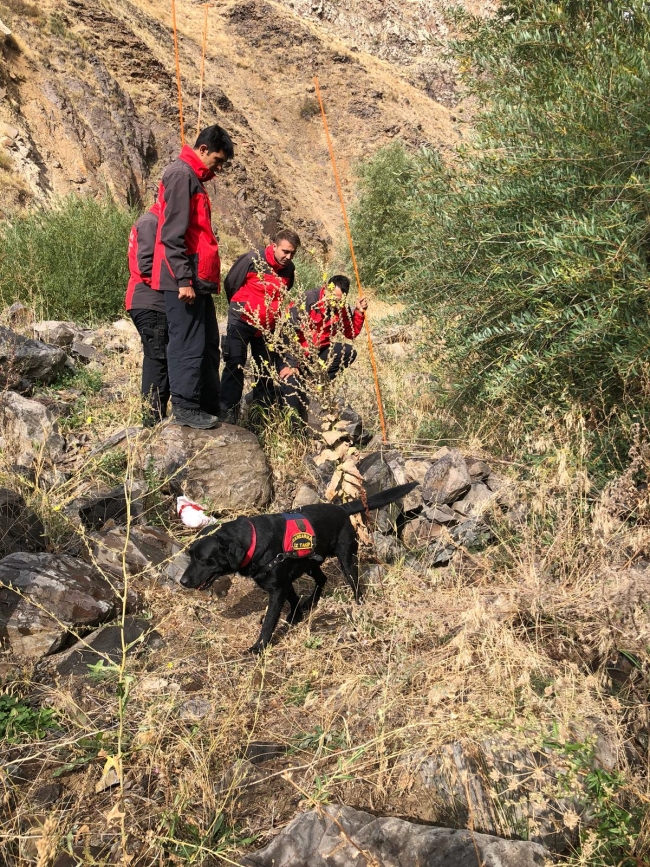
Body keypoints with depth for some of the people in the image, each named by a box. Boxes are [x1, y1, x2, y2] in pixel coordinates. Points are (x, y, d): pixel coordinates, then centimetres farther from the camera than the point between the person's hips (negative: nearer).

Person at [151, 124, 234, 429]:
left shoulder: (194, 178, 22)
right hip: (185, 280, -10)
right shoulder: (181, 174, -9)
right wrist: (183, 279, -21)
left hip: (198, 280, 10)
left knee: (208, 344, 12)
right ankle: (184, 408, -2)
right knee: (188, 344, -8)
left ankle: (209, 407, 18)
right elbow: (173, 233, -17)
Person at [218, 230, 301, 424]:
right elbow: (230, 284, -4)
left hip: (268, 327, 5)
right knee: (235, 365, -7)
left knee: (267, 367, 10)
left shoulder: (289, 269, 0)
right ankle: (227, 411, -5)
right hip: (242, 322, -5)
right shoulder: (253, 259, -15)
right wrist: (240, 308, 8)